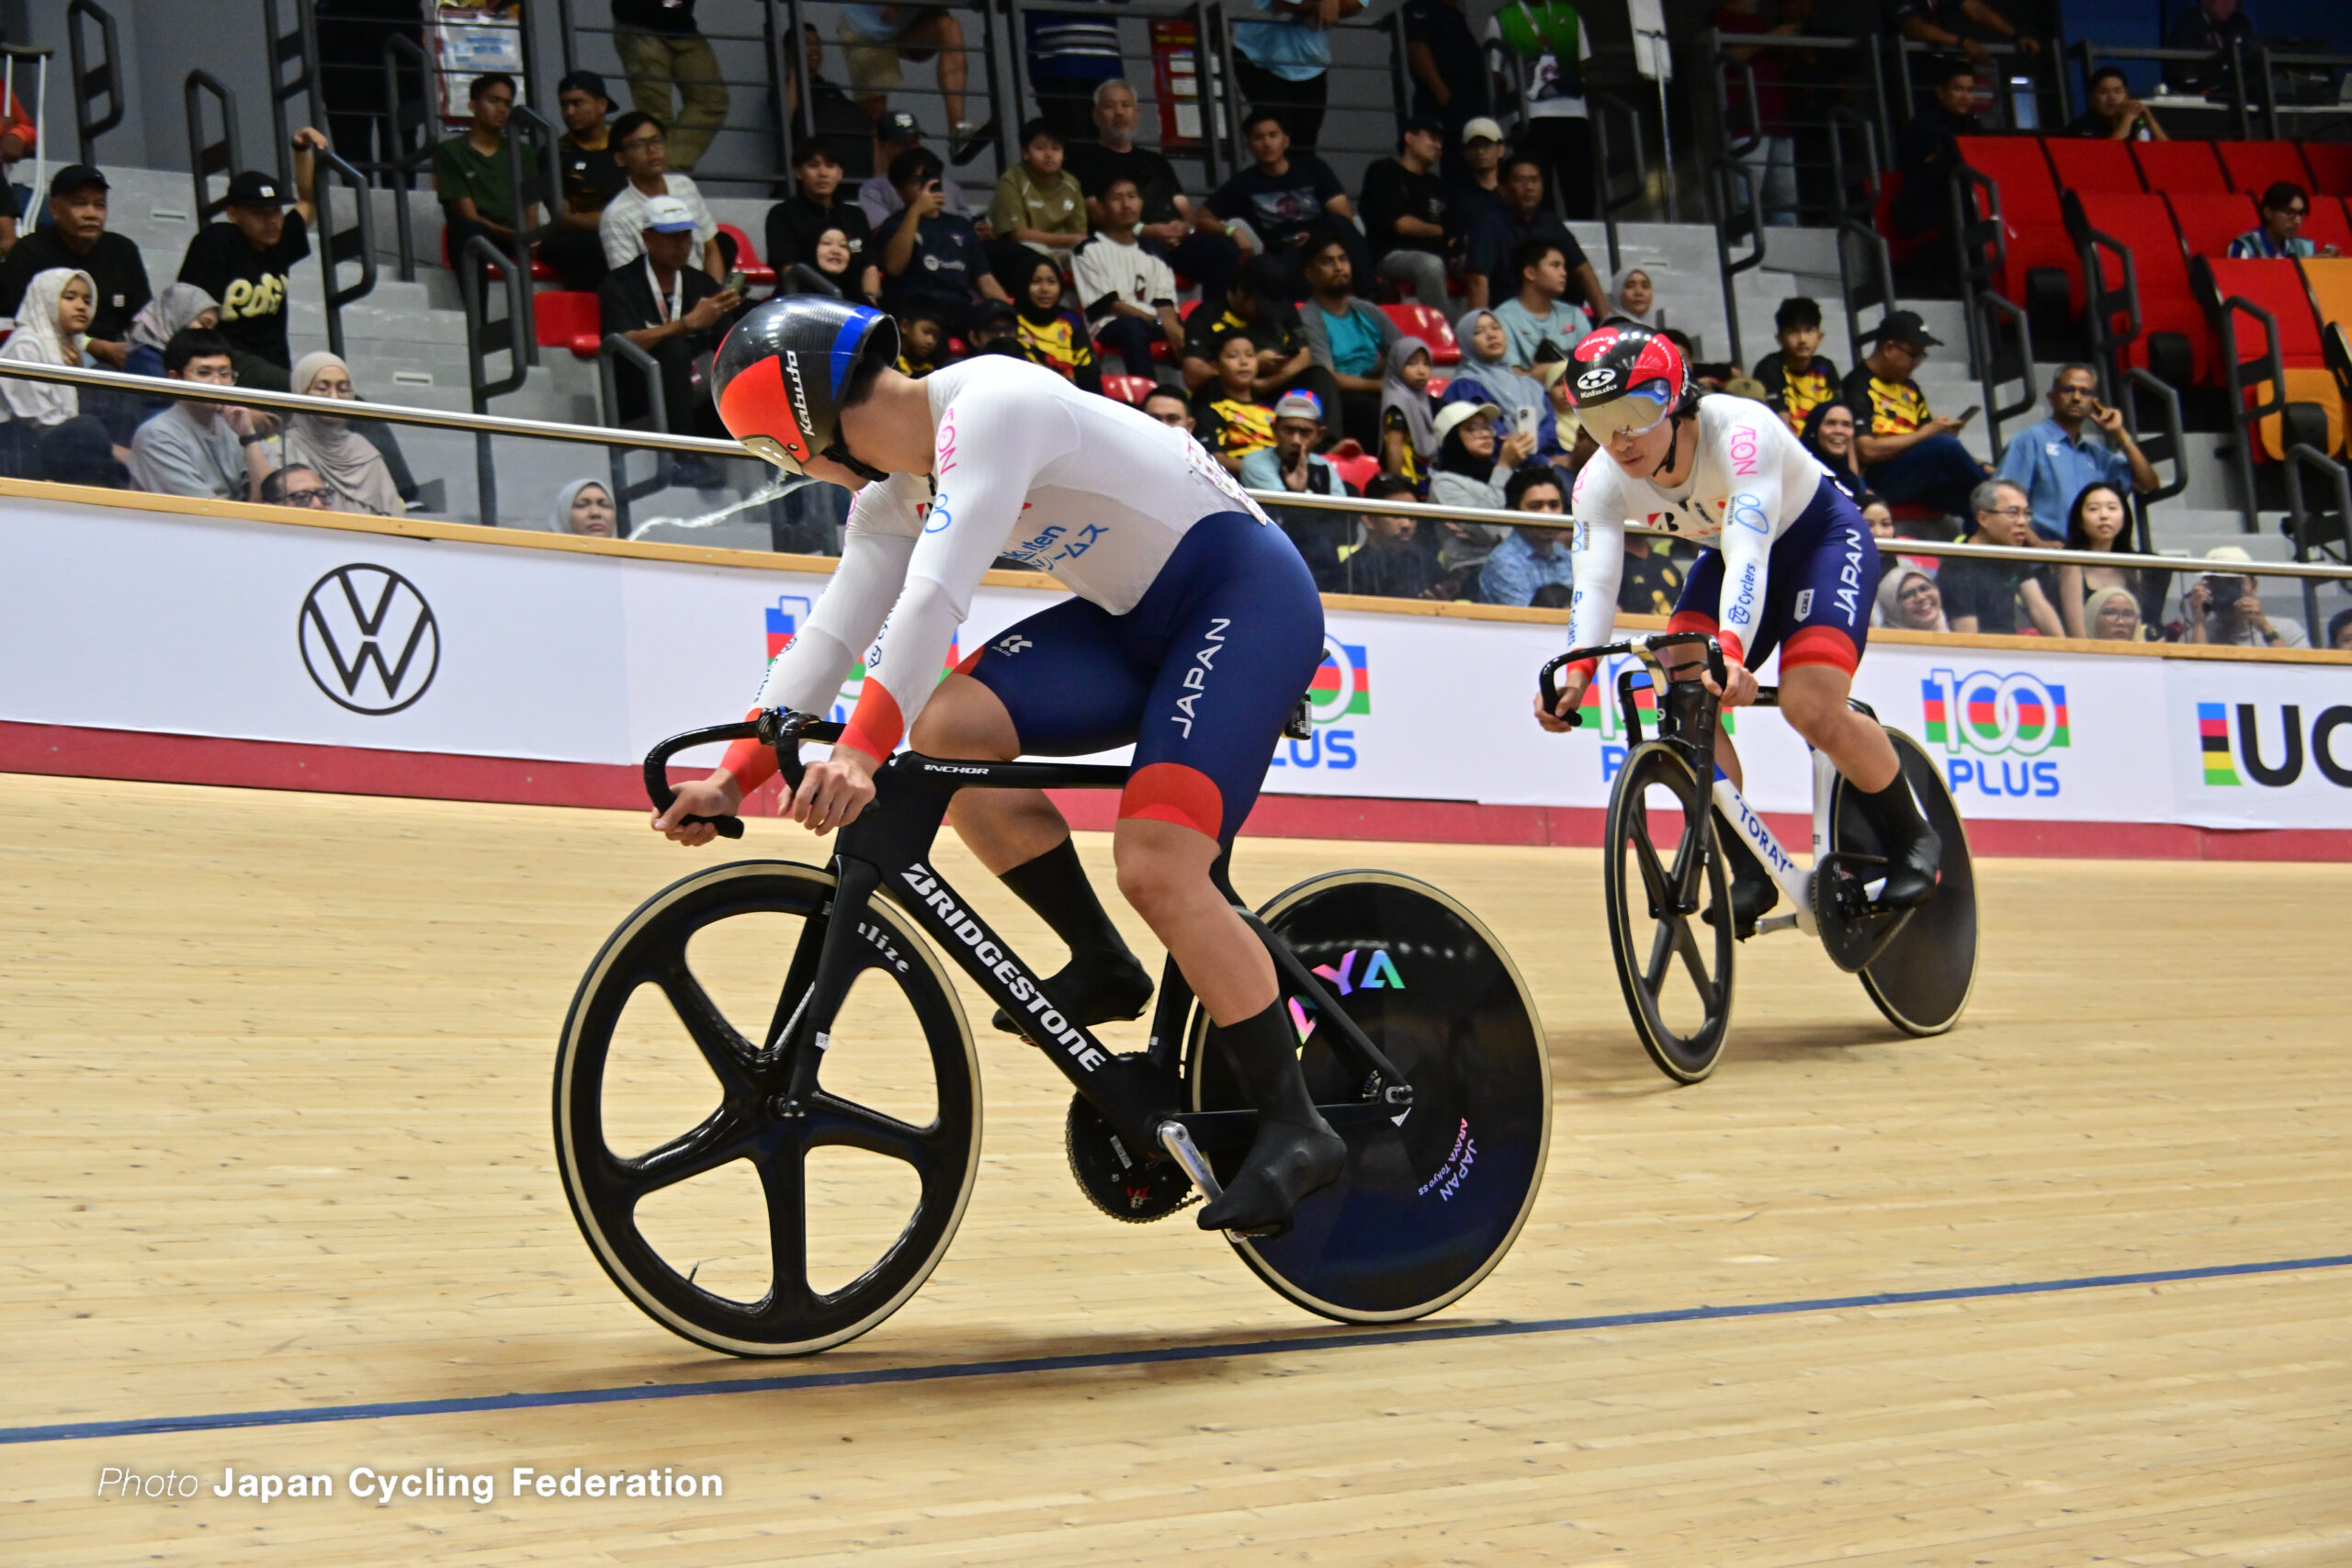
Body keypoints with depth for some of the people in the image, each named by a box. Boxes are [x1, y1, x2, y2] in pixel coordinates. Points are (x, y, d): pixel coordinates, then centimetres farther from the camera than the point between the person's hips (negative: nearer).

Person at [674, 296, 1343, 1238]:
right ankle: (1102, 967, 4)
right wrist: (733, 778, -2)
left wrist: (860, 752, -39)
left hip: (1247, 594, -9)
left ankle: (1294, 1129, -9)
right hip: (1138, 619, 9)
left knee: (1155, 867, -21)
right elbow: (829, 636, 6)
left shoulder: (989, 405, -22)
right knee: (949, 728, -11)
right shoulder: (893, 497, 6)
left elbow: (936, 596, -33)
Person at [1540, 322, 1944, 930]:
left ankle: (1911, 840, 2)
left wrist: (1732, 651, -63)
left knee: (1811, 710, -23)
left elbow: (1748, 552, -47)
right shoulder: (1600, 481, -20)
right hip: (1728, 555, 6)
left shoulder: (1740, 432, -36)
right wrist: (1576, 670, -51)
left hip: (1823, 538, -6)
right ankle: (1750, 868, -6)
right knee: (1685, 699, -19)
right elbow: (1594, 579, -31)